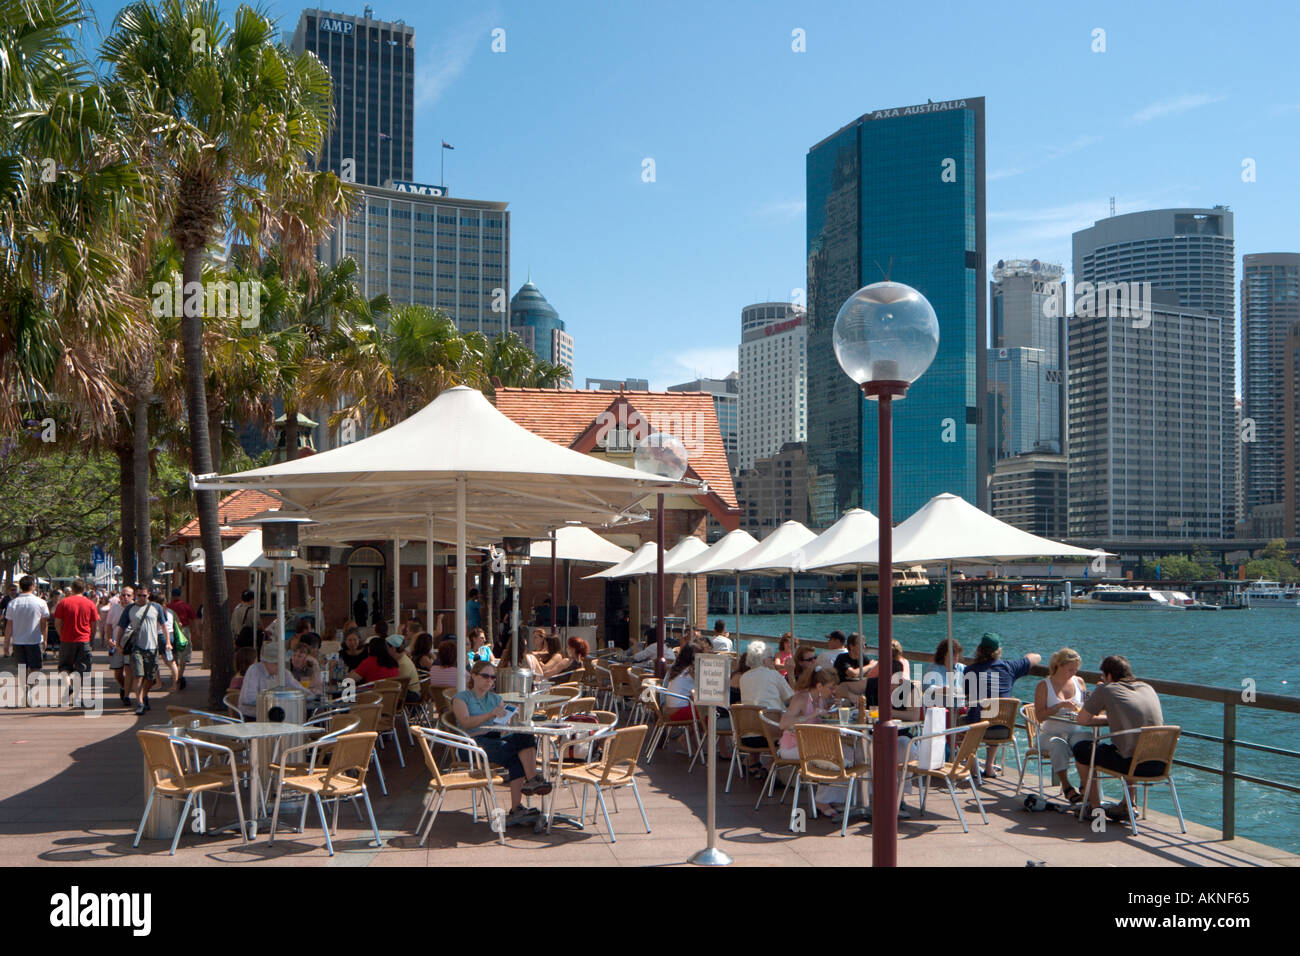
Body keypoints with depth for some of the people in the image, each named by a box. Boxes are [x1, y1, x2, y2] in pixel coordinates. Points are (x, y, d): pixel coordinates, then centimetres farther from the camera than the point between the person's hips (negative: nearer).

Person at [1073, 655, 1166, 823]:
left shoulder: (1106, 690, 0)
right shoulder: (1148, 688, 16)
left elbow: (1082, 720, 8)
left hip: (1134, 765, -6)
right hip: (1160, 765, 6)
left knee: (1081, 749, 17)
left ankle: (1094, 807, 21)